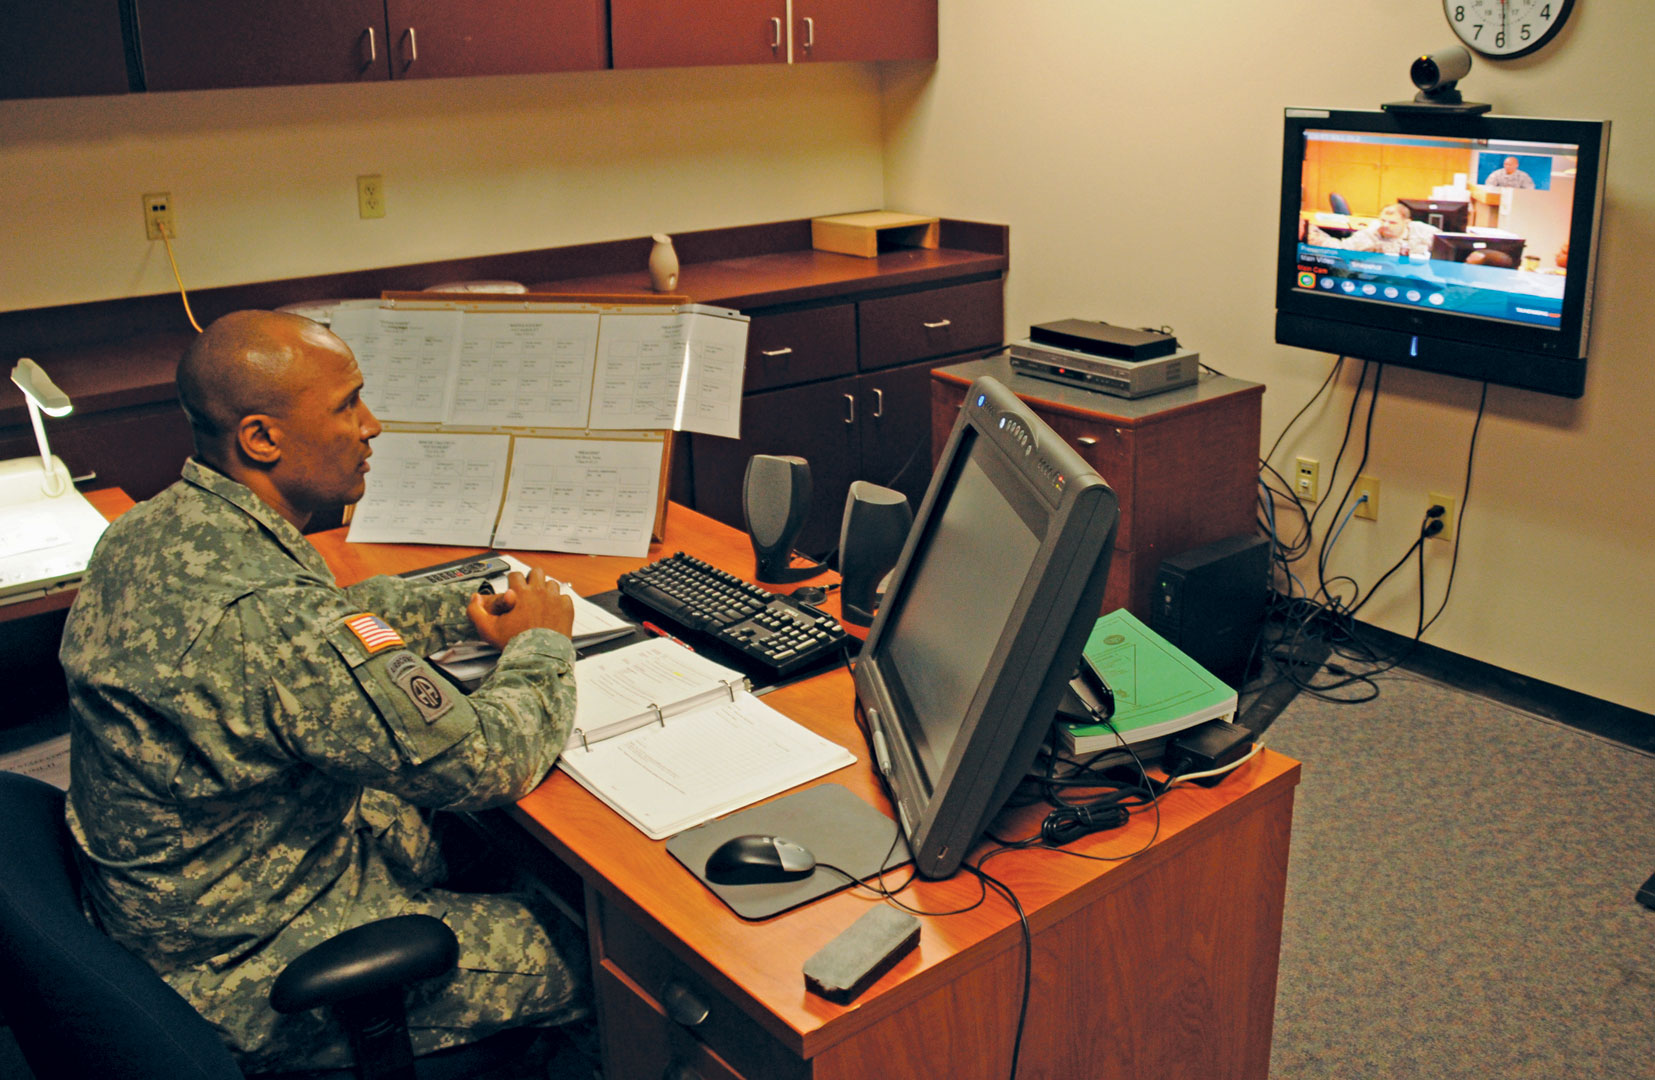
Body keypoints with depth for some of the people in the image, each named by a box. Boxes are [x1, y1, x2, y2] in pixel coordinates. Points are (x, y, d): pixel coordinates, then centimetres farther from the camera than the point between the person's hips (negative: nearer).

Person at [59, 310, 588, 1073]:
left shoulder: (150, 531, -4)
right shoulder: (267, 616, -35)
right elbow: (495, 765, -27)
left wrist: (468, 611, 3)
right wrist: (540, 641, -8)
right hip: (249, 985, -9)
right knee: (597, 958, 0)